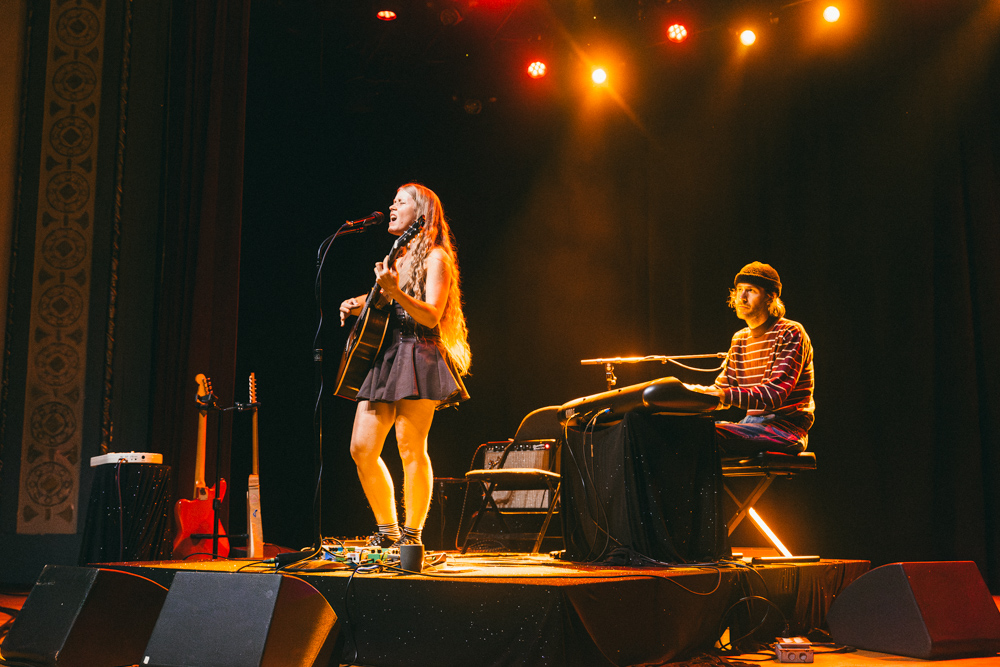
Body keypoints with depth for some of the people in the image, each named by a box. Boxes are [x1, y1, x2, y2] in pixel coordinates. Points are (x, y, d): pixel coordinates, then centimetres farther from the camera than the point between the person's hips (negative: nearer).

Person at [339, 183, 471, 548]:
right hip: (383, 356, 8)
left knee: (410, 447, -12)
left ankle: (411, 537, -4)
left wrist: (395, 291, -29)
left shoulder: (435, 257, -2)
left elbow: (432, 316, -15)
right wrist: (356, 305, 11)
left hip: (418, 357, -8)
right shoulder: (397, 258, 21)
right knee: (362, 449, 2)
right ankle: (387, 532, 15)